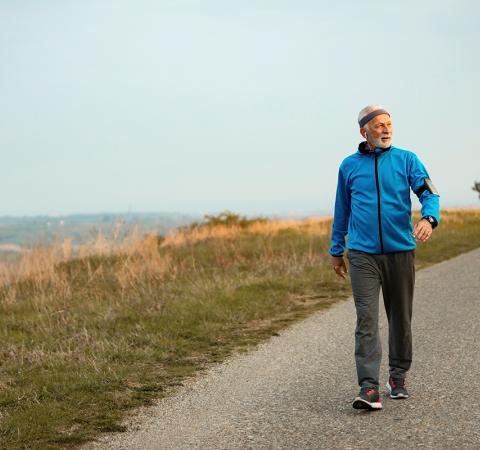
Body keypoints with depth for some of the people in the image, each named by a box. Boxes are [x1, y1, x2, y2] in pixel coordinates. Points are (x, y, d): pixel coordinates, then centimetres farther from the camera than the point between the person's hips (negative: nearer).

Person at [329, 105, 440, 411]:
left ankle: (398, 377, 27)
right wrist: (337, 250, 18)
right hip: (363, 254, 0)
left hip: (401, 250, 1)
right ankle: (369, 388, -15)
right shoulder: (349, 166, 8)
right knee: (366, 319, -11)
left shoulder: (407, 160, 3)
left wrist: (429, 218, -30)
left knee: (400, 318, 10)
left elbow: (429, 192, -9)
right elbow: (342, 211, 16)